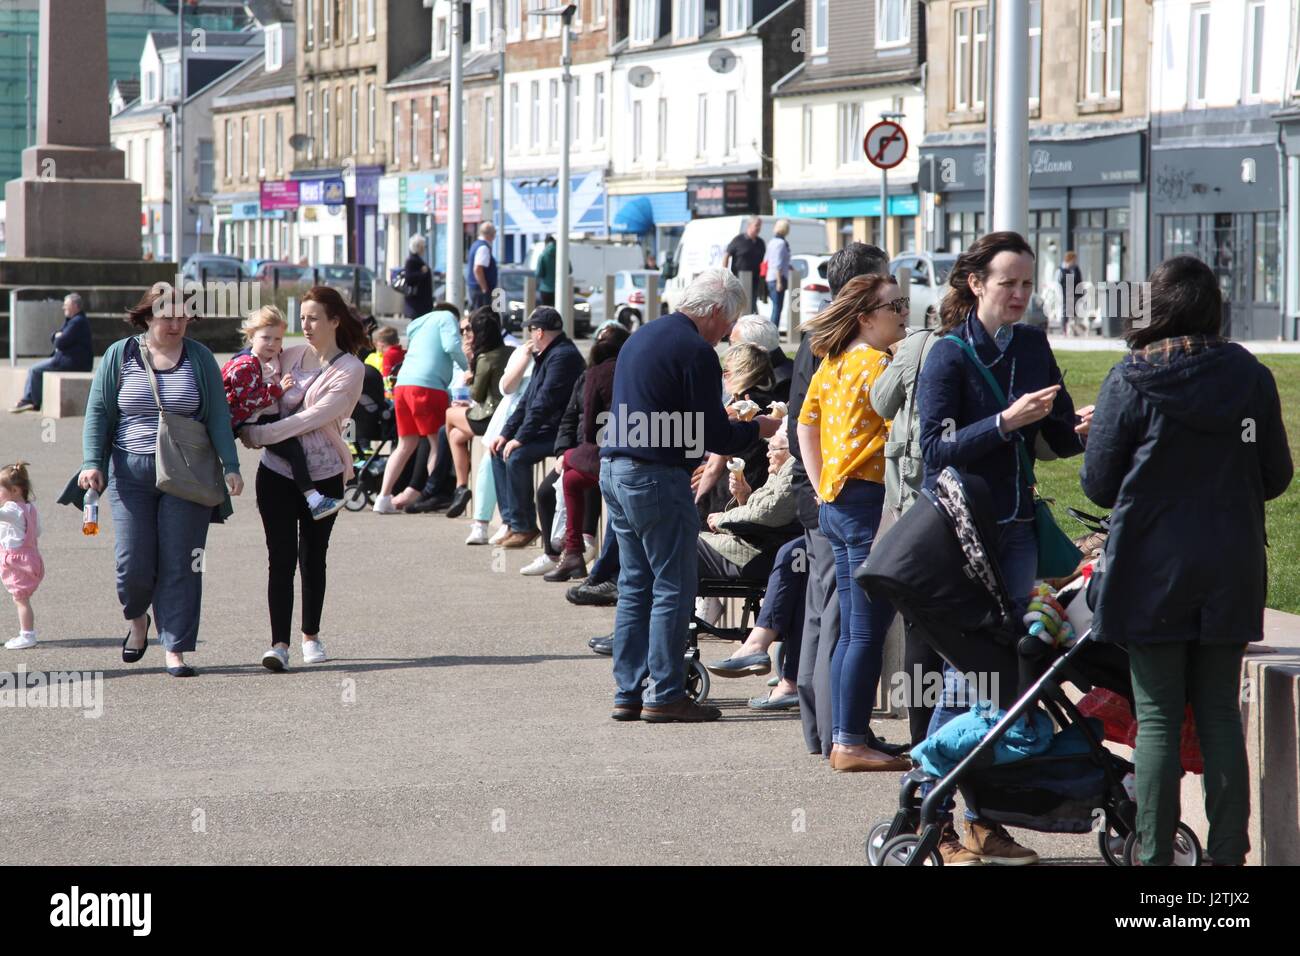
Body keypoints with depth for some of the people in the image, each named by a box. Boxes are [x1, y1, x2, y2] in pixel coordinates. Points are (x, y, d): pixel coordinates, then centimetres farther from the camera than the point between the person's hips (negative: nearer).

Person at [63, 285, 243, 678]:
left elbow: (218, 417, 4)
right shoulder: (119, 355, 5)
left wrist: (230, 466, -7)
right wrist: (92, 463, -7)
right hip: (131, 473, 0)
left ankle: (175, 650, 3)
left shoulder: (199, 358, 5)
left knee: (180, 565, -3)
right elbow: (98, 413, 5)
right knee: (134, 563, -3)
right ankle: (136, 618, 29)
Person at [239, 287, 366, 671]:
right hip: (276, 471, 2)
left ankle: (311, 635, 26)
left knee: (313, 557, 9)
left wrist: (257, 434, -19)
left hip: (323, 474, -2)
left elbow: (314, 417, -17)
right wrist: (251, 431, -7)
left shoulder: (350, 370, -8)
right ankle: (279, 643, -10)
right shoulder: (290, 355, 6)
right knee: (281, 557, -6)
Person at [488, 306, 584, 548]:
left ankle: (524, 526, -17)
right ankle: (510, 519, 3)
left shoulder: (563, 356, -17)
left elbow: (544, 402, -23)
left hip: (558, 434, -11)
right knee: (499, 452, 5)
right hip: (543, 429, 11)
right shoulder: (547, 355, 17)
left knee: (516, 457, -26)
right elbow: (528, 400, 19)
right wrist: (506, 434, 11)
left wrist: (521, 438, -22)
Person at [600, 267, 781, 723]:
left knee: (635, 585, 13)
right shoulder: (696, 351, -13)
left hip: (614, 470, 9)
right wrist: (759, 428, 4)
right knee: (673, 588, -1)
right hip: (657, 478, -9)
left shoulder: (643, 335, 15)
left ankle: (627, 693, 13)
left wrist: (725, 420, 26)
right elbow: (714, 436, -14)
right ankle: (664, 695, 0)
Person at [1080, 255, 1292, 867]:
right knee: (1220, 713, 10)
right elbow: (1276, 477, 8)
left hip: (1154, 569, -3)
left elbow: (1098, 484, -5)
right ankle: (1228, 852, 11)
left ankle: (1155, 857, 3)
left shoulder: (1131, 381, -9)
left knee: (1157, 718, 2)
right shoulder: (1252, 378, 0)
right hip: (1232, 573, 3)